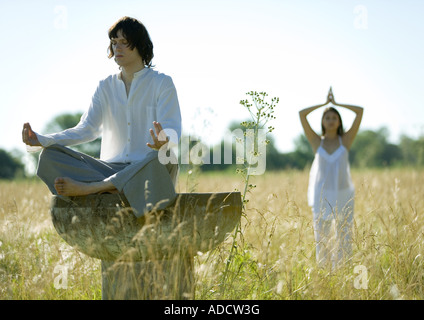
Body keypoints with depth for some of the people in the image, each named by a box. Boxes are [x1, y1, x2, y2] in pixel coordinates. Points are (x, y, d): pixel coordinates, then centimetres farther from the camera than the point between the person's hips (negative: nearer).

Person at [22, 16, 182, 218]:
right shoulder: (106, 87, 16)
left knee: (161, 160, -40)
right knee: (50, 155, -15)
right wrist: (41, 140, -11)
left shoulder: (162, 83, 3)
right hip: (112, 167, 4)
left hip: (147, 170, -4)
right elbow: (86, 129, 5)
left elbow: (173, 133, -8)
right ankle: (112, 188, -34)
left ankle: (88, 188, -33)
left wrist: (164, 142, -35)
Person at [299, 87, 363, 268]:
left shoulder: (346, 140, 3)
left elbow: (360, 111, -2)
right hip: (322, 197, 0)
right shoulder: (317, 142, 5)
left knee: (344, 241, 1)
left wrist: (336, 103, 8)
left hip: (344, 197, 0)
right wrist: (325, 103, 7)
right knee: (321, 240, 0)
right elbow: (302, 114, -1)